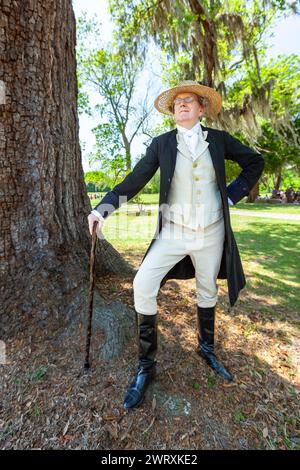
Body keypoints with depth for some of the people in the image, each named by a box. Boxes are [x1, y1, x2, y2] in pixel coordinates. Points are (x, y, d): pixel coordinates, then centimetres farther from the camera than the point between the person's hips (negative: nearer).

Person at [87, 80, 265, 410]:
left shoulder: (219, 139, 5)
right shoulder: (161, 144, 2)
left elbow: (255, 162, 15)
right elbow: (134, 181, -5)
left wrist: (232, 195, 3)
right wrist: (103, 208, -19)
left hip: (211, 232, 2)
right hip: (173, 232, -1)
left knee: (207, 291, 14)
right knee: (143, 286, -16)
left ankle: (206, 348, 41)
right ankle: (146, 366, 3)